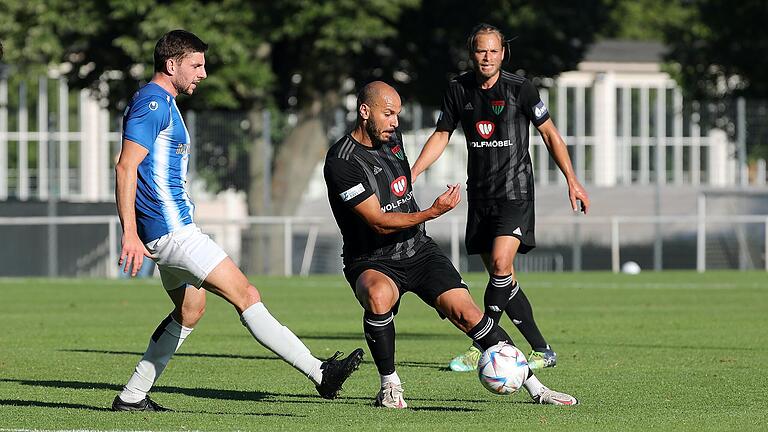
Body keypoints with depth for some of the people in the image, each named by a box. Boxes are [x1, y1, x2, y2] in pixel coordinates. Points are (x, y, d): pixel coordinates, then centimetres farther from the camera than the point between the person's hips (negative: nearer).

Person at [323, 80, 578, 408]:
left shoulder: (391, 137, 5)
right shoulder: (342, 162, -19)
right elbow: (379, 222, -23)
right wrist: (431, 213, -31)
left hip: (418, 249, 6)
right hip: (372, 261, -6)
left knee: (466, 312, -11)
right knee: (378, 296, -39)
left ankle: (535, 388, -9)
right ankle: (390, 387, -19)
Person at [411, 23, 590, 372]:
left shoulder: (519, 89, -7)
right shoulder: (458, 90, 4)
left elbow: (550, 134, 1)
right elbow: (440, 136, 14)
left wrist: (572, 180, -3)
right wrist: (410, 175, 4)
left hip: (515, 193, -5)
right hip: (479, 195, 5)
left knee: (501, 264, -20)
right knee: (501, 277, 4)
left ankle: (481, 348, -14)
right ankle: (542, 351, 12)